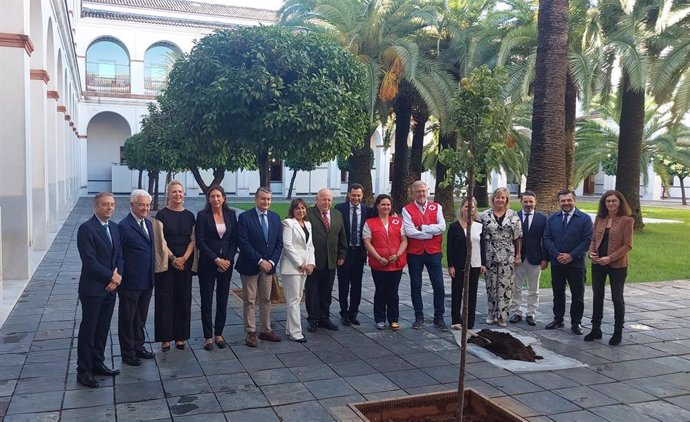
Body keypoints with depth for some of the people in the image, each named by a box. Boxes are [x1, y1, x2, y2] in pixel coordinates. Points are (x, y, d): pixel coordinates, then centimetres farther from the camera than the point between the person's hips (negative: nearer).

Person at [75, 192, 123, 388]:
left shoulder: (114, 227, 10)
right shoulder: (86, 228, -14)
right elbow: (90, 261, -19)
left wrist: (117, 276, -5)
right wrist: (111, 277, -13)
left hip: (110, 287, 7)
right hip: (92, 289, -7)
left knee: (103, 329, 14)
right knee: (88, 330, 2)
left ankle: (98, 364, 26)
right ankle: (83, 371, 12)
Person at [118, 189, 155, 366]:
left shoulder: (148, 223, 9)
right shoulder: (124, 226, -16)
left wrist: (152, 276, 14)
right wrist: (119, 276, -14)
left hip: (147, 281, 7)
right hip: (130, 283, -7)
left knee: (140, 318, 20)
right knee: (127, 318, 8)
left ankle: (138, 347, 35)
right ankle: (128, 353, 20)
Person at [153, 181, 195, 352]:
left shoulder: (189, 216, 7)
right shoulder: (162, 214, -2)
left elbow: (193, 239, 3)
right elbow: (160, 240, -8)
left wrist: (184, 258, -10)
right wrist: (173, 258, -14)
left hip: (185, 263, 3)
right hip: (166, 263, -3)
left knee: (183, 299, 6)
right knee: (165, 299, 1)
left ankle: (180, 336, 16)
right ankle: (165, 338, 10)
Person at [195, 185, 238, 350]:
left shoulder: (231, 214, 3)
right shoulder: (202, 215, -6)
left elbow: (235, 239, 5)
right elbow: (200, 242, -9)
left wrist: (228, 259, -7)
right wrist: (216, 260, -13)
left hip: (226, 263, 3)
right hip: (207, 264, -3)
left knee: (223, 299, 8)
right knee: (206, 299, 4)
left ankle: (219, 334, 21)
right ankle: (208, 336, 14)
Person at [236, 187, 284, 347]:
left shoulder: (275, 217, 6)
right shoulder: (245, 217, -9)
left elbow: (279, 243, 6)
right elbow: (243, 243, -15)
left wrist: (271, 261, -7)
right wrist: (260, 261, -17)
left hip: (268, 266, 5)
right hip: (250, 266, -4)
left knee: (266, 300, 12)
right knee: (249, 301, 3)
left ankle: (266, 330, 22)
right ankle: (251, 333, 12)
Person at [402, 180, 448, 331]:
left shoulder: (436, 207, 4)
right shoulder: (407, 209, -3)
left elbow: (442, 227, -10)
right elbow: (409, 232, -16)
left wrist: (422, 228, -15)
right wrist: (432, 232, -11)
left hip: (433, 252, 1)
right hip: (414, 253, -1)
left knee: (439, 286, 3)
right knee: (415, 286, 8)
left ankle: (439, 317, 16)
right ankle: (419, 317, 21)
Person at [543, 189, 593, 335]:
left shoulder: (585, 219, -3)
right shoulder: (552, 218, 7)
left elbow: (587, 240, -8)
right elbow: (547, 238, 3)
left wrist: (571, 256, -15)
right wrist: (557, 255, -11)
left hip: (576, 264, -3)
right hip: (557, 263, 3)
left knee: (577, 295, 4)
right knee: (558, 293, 12)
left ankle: (576, 323, 16)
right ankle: (558, 319, 24)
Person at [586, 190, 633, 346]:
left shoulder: (626, 220, -8)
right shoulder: (599, 218, 6)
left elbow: (627, 245, -11)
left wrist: (610, 258, -19)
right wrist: (591, 252, -9)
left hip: (617, 265, -5)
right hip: (598, 263, 5)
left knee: (617, 298, 7)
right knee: (597, 296, 12)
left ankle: (618, 332, 19)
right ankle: (596, 329, 23)